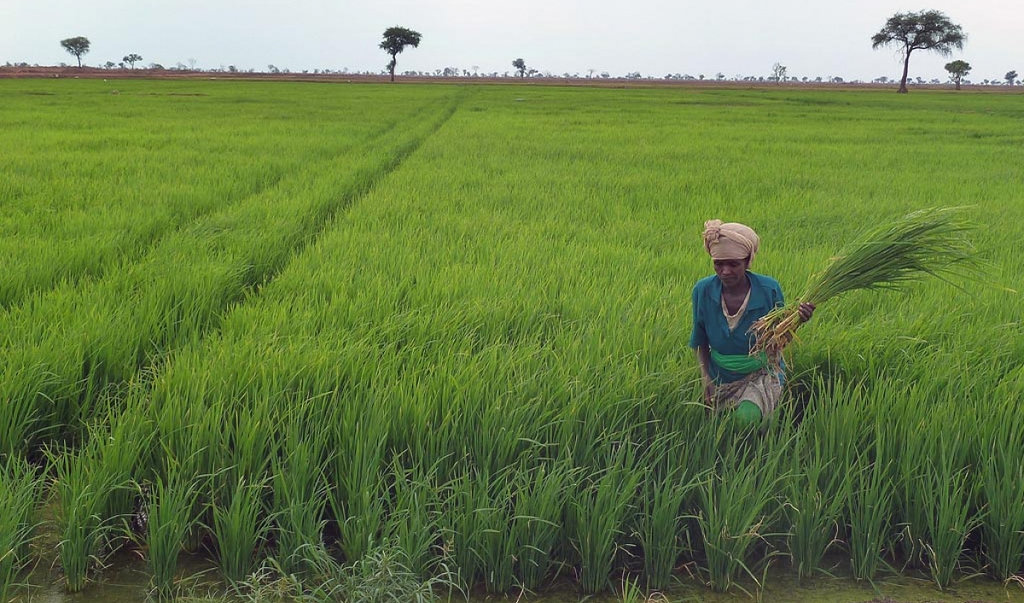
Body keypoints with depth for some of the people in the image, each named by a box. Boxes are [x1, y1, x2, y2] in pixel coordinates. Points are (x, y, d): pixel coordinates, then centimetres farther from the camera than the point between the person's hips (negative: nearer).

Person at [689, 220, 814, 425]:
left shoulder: (769, 289, -17)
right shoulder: (703, 290, -13)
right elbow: (700, 342, 3)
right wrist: (706, 379, -6)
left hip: (762, 373, -3)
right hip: (721, 377, 3)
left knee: (748, 416, -30)